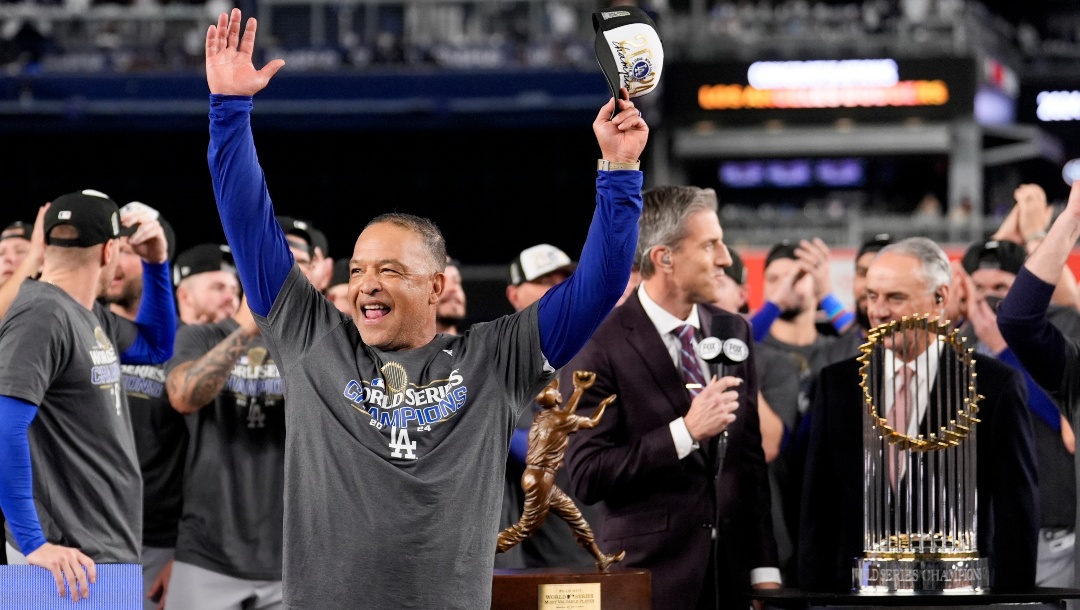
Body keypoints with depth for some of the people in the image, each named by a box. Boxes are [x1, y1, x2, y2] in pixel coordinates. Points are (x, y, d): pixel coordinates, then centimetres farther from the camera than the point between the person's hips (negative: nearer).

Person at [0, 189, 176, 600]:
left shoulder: (90, 316, 13)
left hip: (111, 551, 10)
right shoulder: (43, 315, -16)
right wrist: (34, 544, -28)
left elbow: (156, 348, 32)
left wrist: (155, 263, 17)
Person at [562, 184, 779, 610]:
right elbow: (587, 477, -15)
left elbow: (751, 459, 12)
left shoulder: (733, 332, 9)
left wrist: (764, 569, 8)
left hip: (731, 573, 5)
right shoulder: (599, 347, -10)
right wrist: (685, 431, -20)